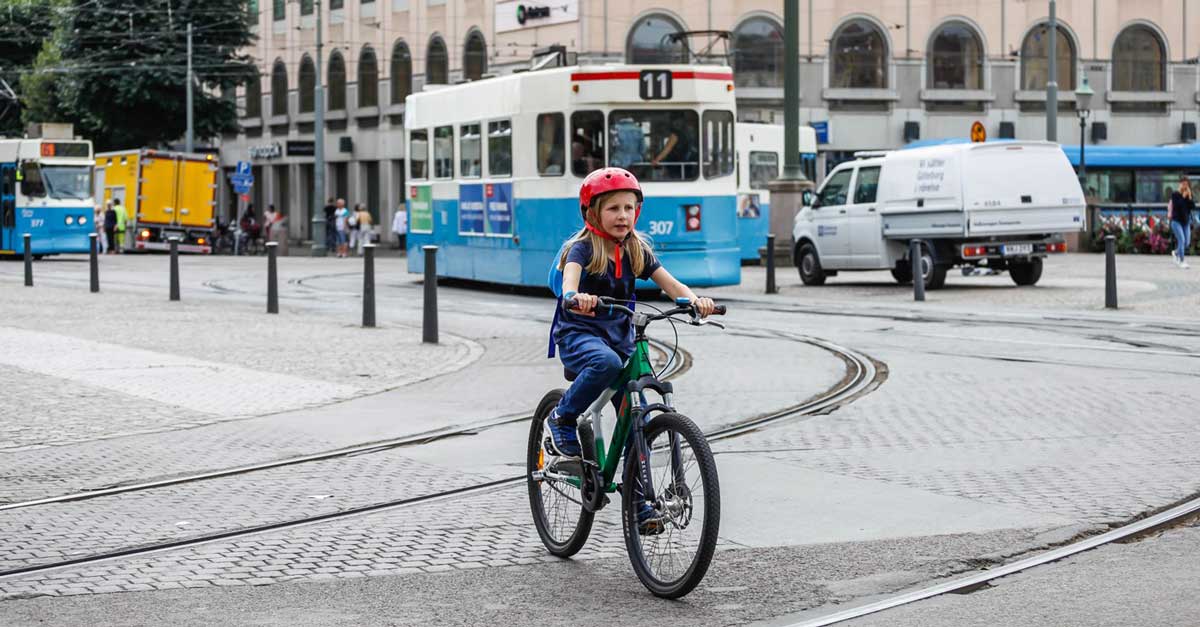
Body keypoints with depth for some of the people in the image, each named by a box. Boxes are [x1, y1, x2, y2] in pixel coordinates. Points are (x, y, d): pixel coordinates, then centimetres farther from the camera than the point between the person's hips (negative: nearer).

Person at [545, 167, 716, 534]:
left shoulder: (636, 251, 5)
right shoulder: (583, 248, -10)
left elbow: (669, 283, -5)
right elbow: (570, 278, -31)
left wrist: (694, 299, -26)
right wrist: (575, 297, -55)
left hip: (619, 335, 5)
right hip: (579, 334, -5)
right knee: (606, 363, -40)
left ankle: (639, 504, 4)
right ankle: (562, 420, -16)